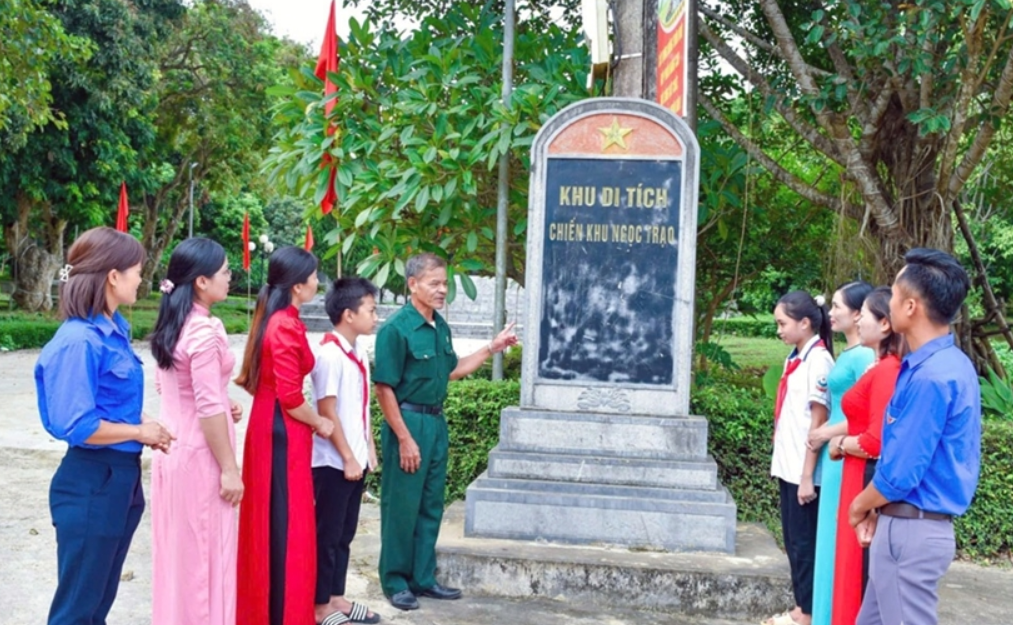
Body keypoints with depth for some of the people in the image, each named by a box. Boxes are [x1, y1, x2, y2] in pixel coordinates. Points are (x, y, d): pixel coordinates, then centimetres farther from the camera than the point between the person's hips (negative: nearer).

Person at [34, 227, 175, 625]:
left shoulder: (115, 329, 5)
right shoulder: (79, 341, -21)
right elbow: (76, 426, -24)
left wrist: (144, 424, 0)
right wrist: (140, 432, -13)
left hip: (121, 477, 9)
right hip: (90, 485, -9)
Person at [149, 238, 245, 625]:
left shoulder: (171, 325, 7)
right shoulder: (206, 331, -21)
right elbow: (209, 411, -22)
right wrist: (229, 468, -17)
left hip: (173, 446, 9)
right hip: (200, 453, -9)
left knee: (177, 546, 18)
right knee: (206, 551, 3)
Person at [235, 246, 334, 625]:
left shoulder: (272, 320, 9)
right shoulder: (287, 326, -19)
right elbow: (290, 397, -21)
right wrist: (319, 424, -7)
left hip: (267, 426, 9)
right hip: (284, 432, -9)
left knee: (268, 523, 17)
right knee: (287, 526, 0)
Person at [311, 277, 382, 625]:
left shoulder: (360, 353, 9)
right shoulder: (329, 355, -17)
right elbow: (326, 412, -18)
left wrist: (368, 451, 14)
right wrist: (347, 457, -16)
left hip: (355, 459, 8)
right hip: (333, 461, -8)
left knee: (344, 533, 16)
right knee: (328, 534, 2)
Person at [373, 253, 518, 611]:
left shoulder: (440, 326, 8)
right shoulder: (396, 328, -16)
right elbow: (384, 388, -17)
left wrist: (493, 348, 15)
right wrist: (404, 438, -18)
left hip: (436, 422, 8)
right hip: (407, 421, -8)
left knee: (431, 505, 14)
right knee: (401, 506, 2)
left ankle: (423, 578, 26)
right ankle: (395, 582, 16)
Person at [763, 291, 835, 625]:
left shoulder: (818, 360, -14)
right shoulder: (796, 358, 11)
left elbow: (818, 421, -16)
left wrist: (807, 475, -16)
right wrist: (784, 464, 12)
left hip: (803, 470, -8)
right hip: (788, 466, 8)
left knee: (804, 541, 2)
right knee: (793, 540, 15)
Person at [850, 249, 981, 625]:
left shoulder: (931, 377, -23)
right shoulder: (947, 364, 8)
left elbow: (900, 473, -21)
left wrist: (859, 506, -3)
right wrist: (875, 510, 9)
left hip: (910, 531, -9)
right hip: (910, 525, 9)